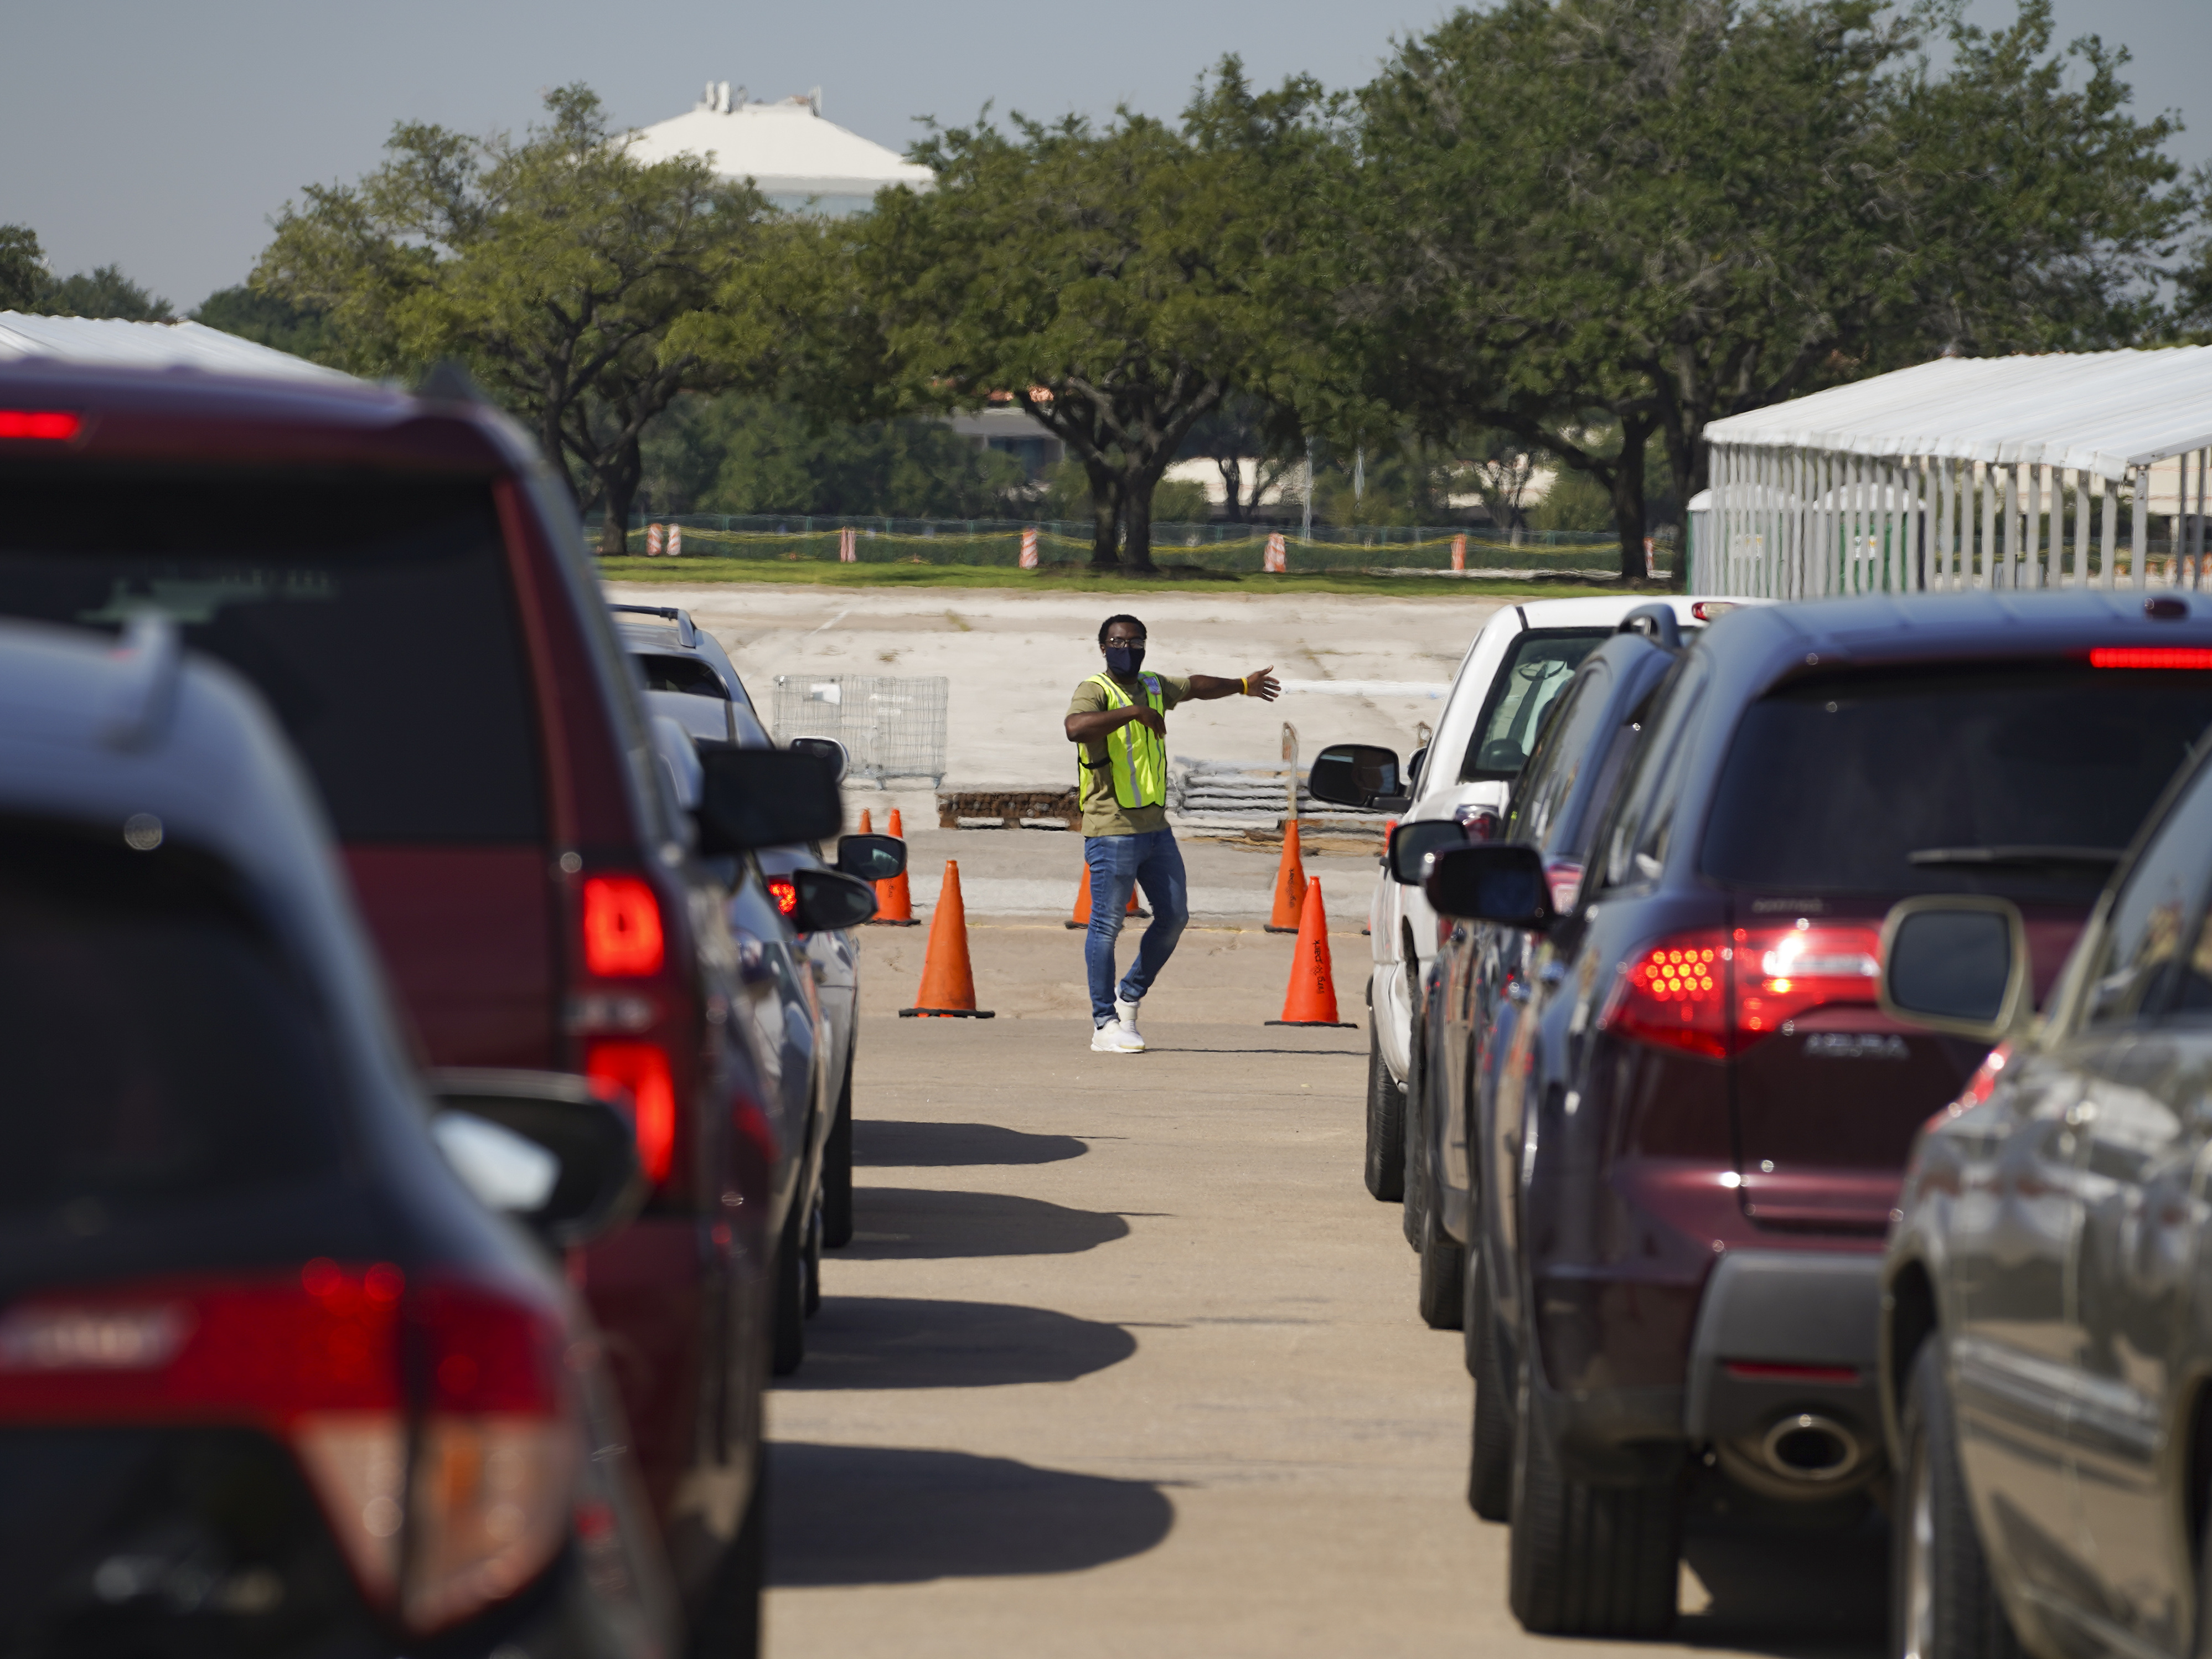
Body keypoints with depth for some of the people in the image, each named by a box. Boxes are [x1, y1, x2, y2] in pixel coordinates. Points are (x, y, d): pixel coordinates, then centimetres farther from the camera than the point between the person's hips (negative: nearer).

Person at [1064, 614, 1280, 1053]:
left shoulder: (1153, 687, 15)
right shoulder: (1095, 692, -9)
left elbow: (1195, 687, 36)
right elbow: (1076, 728, -32)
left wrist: (1242, 686, 49)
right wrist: (1134, 712, -33)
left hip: (1155, 827, 8)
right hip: (1112, 831, -8)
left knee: (1174, 916, 10)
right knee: (1107, 924, -5)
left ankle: (1129, 995, 27)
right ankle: (1105, 1025, -2)